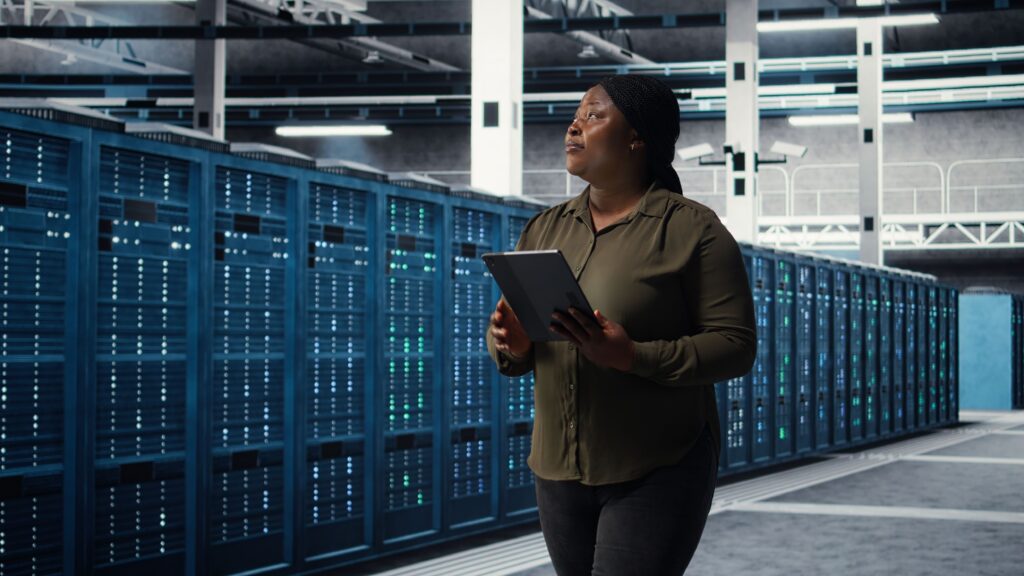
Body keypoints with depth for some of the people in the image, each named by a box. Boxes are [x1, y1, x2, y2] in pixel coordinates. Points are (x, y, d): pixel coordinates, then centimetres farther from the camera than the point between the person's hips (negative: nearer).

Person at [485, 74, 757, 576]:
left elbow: (736, 345, -12)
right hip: (558, 471, 6)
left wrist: (632, 357, -25)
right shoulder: (544, 229, 11)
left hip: (656, 475, -6)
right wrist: (511, 346, -11)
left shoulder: (692, 229, -7)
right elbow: (508, 348, 14)